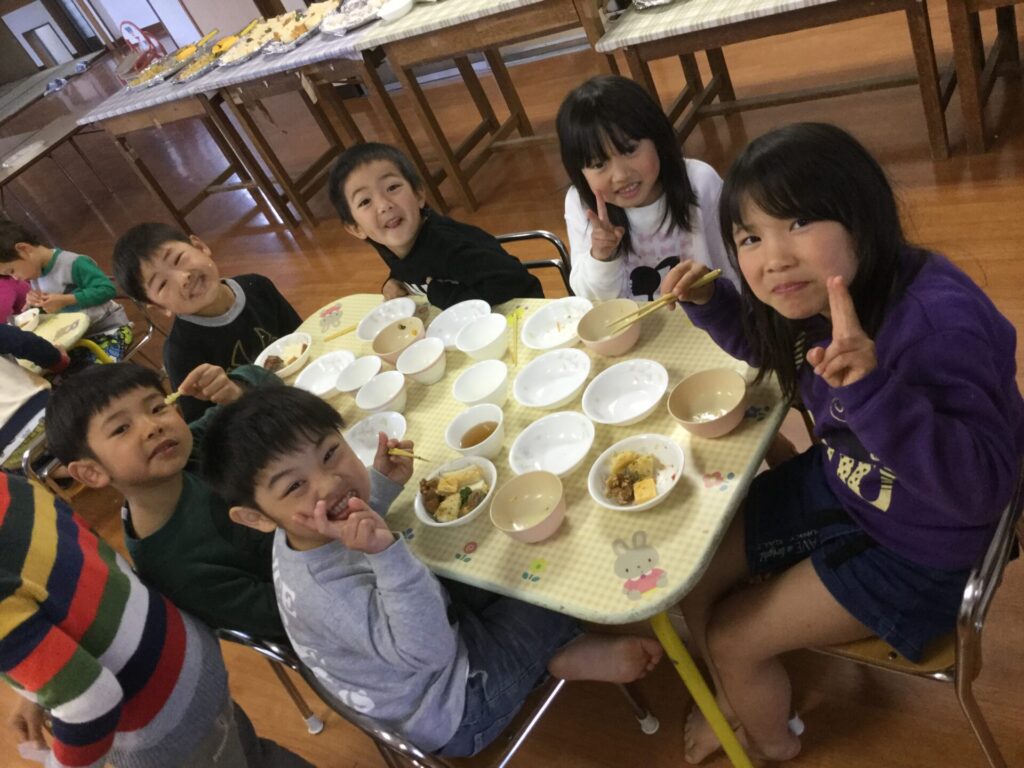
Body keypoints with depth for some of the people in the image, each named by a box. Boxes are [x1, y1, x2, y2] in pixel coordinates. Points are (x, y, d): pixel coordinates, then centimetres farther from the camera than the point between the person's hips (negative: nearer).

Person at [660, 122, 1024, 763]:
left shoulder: (941, 321, -36)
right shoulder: (809, 298, -13)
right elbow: (767, 345, 10)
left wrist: (872, 388, -52)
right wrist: (707, 300, -9)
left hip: (917, 545, -7)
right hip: (837, 484, 7)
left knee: (732, 638, -1)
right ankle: (742, 698, 39)